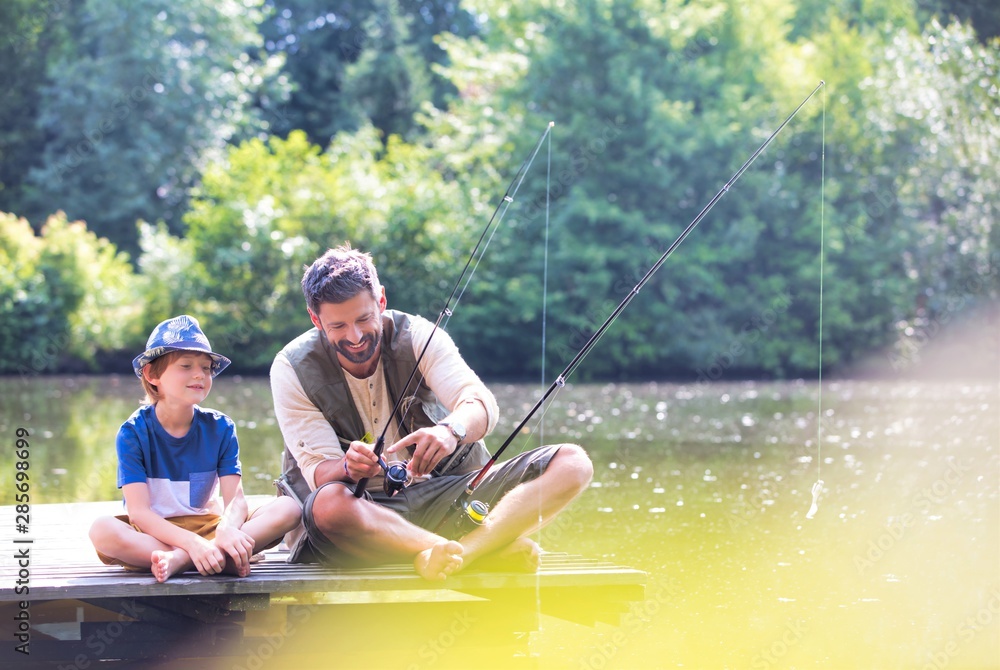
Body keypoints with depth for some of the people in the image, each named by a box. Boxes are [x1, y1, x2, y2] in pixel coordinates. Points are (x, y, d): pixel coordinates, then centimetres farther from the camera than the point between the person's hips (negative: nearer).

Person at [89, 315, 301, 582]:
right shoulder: (134, 432, -8)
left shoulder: (219, 428, 1)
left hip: (206, 528, 3)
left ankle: (177, 560, -33)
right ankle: (225, 561, -34)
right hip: (153, 534, -3)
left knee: (288, 509, -19)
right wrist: (192, 543, -34)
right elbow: (138, 512, -17)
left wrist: (227, 529, -34)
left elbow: (236, 499, -8)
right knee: (102, 530, -36)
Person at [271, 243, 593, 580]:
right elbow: (319, 474, -12)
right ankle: (490, 550, -40)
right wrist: (348, 467, -37)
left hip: (444, 494, 3)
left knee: (572, 463, -16)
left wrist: (452, 429, -44)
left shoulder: (418, 336, -3)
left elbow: (480, 401, -19)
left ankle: (462, 551, -41)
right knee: (328, 504, -41)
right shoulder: (292, 370, -6)